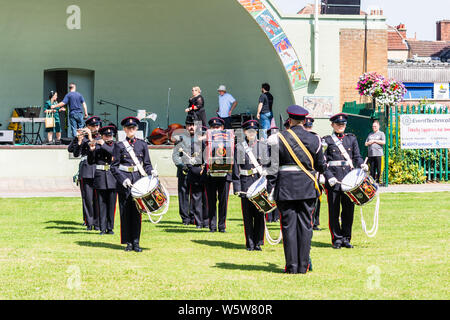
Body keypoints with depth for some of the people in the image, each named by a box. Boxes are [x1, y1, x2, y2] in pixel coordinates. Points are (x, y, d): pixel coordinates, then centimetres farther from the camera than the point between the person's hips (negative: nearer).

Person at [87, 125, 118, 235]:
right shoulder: (97, 146, 7)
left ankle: (110, 228, 7)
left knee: (111, 204, 1)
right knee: (102, 204, 1)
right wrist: (91, 150, -13)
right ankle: (102, 228, 3)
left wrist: (104, 145, -18)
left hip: (112, 177, 0)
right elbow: (90, 162, 3)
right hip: (100, 176, 0)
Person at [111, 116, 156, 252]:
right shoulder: (119, 146, 4)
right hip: (124, 182, -2)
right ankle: (128, 242, 5)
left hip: (138, 180, 2)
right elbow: (114, 166, 1)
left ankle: (136, 242, 4)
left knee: (137, 212, 0)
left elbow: (146, 164, 13)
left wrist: (151, 171, -9)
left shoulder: (142, 144, 10)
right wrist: (123, 179, -13)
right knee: (125, 212, 0)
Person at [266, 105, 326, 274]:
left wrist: (270, 188, 1)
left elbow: (273, 166, -5)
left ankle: (292, 265, 1)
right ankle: (304, 265, 6)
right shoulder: (314, 139, 1)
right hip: (307, 187, 1)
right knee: (305, 225, 6)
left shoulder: (280, 138, -4)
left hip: (286, 187, -1)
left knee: (289, 225, 2)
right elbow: (320, 165, 10)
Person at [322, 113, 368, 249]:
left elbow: (357, 156, 11)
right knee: (334, 210, -1)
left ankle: (346, 238, 14)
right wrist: (329, 177, -14)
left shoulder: (351, 139, 14)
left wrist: (361, 164, -11)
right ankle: (337, 239, 6)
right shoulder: (327, 141, 3)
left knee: (348, 209, 5)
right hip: (334, 179, -3)